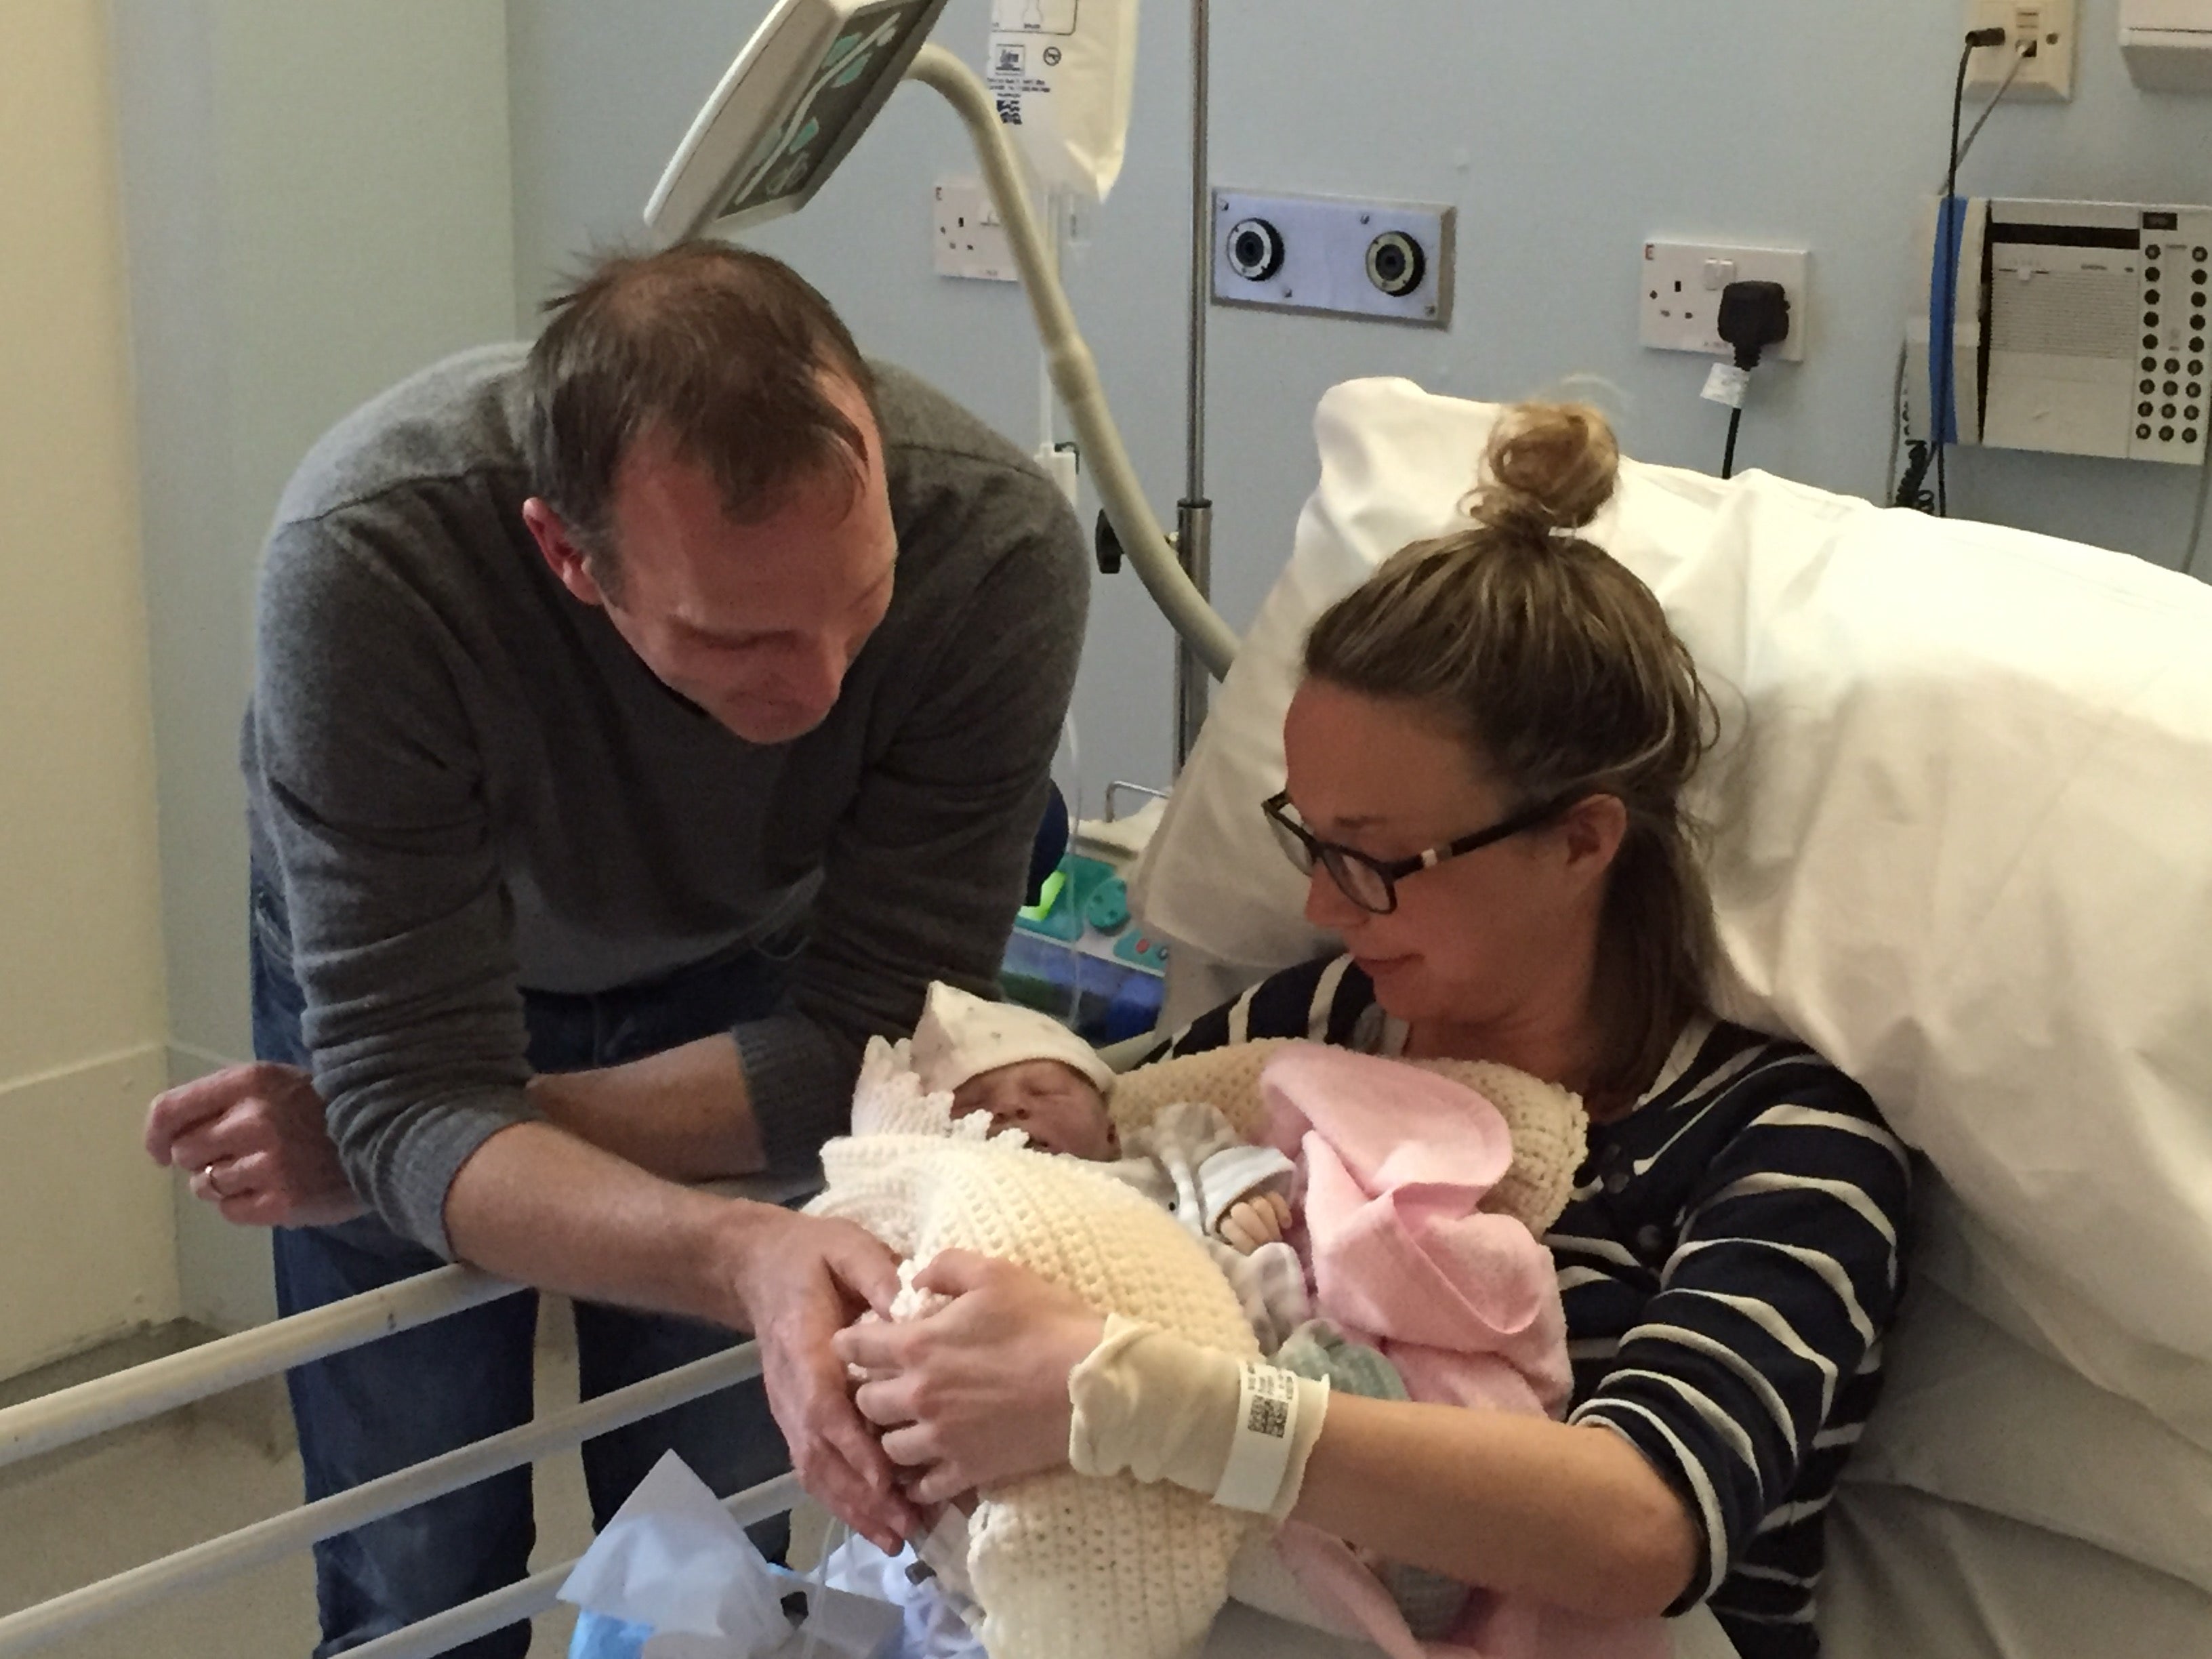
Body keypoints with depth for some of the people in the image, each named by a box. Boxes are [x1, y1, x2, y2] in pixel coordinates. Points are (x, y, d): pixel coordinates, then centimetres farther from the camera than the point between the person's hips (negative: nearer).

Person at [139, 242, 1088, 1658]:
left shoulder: (997, 545, -35)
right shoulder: (369, 558, -40)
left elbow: (872, 1044, -27)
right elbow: (409, 1088, -37)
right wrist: (743, 1260, -56)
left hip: (735, 979, 1)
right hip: (394, 960, -1)